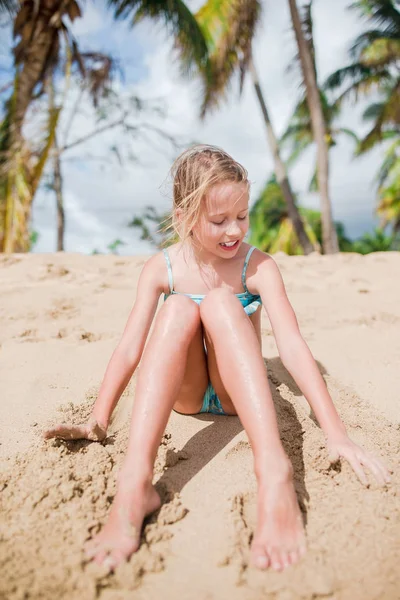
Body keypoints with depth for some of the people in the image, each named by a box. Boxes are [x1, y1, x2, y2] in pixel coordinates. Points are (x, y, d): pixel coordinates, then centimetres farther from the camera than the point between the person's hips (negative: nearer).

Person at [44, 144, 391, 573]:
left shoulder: (258, 267, -12)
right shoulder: (162, 268, -8)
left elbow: (291, 345, -21)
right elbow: (130, 348, -12)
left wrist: (335, 434, -28)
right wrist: (97, 422, -20)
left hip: (237, 394, -1)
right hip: (183, 393, 1)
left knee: (220, 301, -29)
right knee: (178, 307, -28)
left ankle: (274, 472, -45)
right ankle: (134, 483, -42)